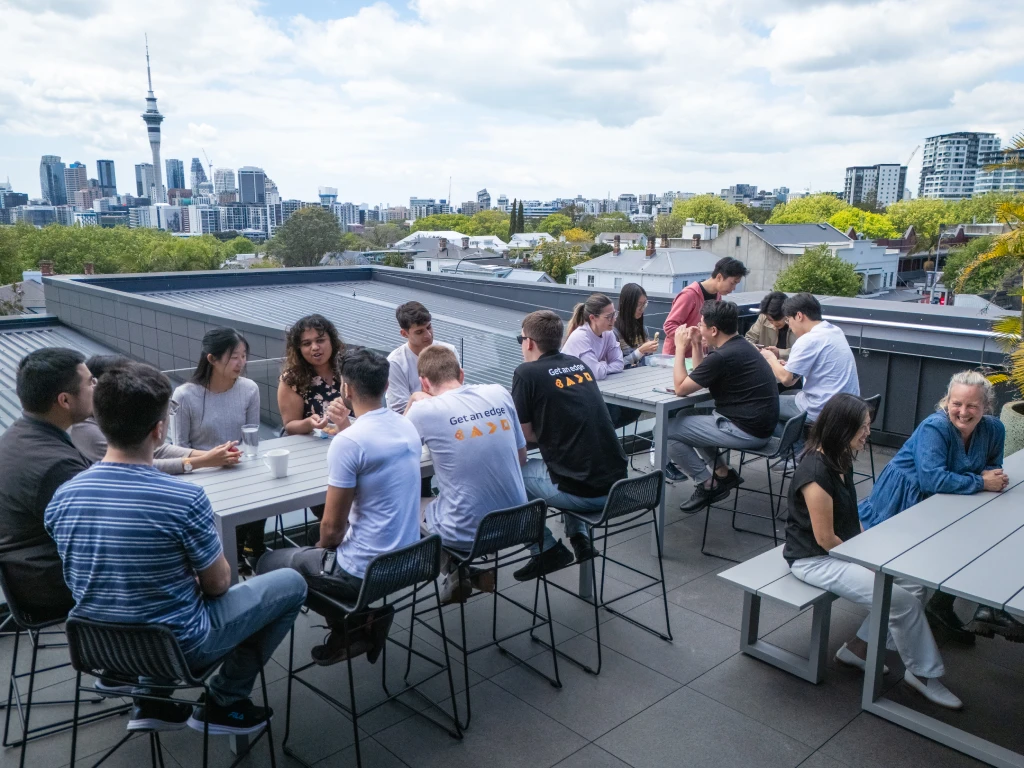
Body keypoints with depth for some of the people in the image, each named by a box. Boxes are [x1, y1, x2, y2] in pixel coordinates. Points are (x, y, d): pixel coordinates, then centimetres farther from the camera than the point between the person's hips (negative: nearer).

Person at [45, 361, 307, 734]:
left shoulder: (62, 497, -11)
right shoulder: (185, 498, -27)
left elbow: (112, 576, 5)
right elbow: (218, 584, -14)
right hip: (178, 647, -6)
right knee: (291, 584, 10)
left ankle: (153, 699, 25)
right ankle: (224, 703, 15)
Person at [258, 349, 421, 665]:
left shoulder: (348, 442, -23)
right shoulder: (407, 427, 0)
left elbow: (332, 527, -16)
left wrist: (322, 547, 4)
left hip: (365, 571, -8)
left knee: (268, 565, 15)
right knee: (323, 547, 32)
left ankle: (352, 627, 11)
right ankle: (369, 612, 14)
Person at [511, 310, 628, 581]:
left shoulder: (527, 373, -7)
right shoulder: (580, 365, 12)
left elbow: (525, 434, -2)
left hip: (582, 493, -7)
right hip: (617, 484, 7)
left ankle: (548, 551, 16)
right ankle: (580, 537, 25)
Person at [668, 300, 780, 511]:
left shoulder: (722, 356, -21)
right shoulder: (739, 347, 9)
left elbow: (681, 388, -14)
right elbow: (701, 378, 19)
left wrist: (680, 347, -7)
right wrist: (696, 346, 9)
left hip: (745, 431, -10)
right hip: (760, 424, 10)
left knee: (667, 432, -6)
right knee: (689, 417, 24)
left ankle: (707, 486, 6)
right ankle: (723, 473, 22)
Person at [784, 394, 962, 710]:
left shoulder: (840, 460, 3)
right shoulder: (815, 472, -27)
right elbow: (825, 538, -22)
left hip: (845, 548, 10)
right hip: (814, 560, -10)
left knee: (912, 583, 0)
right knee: (900, 597, -16)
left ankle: (859, 646, 12)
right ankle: (922, 673, 6)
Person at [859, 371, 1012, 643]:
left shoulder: (993, 429, -3)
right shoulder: (934, 428, -24)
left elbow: (993, 468, 8)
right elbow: (933, 479, -32)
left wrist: (993, 477, -16)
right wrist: (980, 482, -25)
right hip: (904, 500, -7)